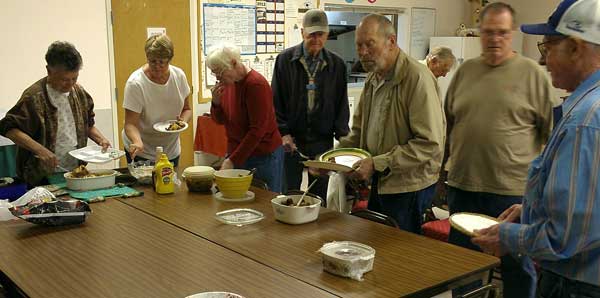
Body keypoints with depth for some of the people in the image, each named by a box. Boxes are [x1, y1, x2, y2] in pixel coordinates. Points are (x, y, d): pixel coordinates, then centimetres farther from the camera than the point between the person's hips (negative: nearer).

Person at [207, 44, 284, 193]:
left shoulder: (256, 84, -18)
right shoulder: (228, 82, 6)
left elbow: (257, 130, -20)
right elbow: (220, 120, 13)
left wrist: (232, 160, -20)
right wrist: (216, 102, -9)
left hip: (264, 156, -7)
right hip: (236, 152, 7)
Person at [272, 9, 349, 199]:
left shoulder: (336, 64, 4)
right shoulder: (285, 60, -1)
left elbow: (342, 104, 6)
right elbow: (276, 101, -1)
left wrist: (341, 135, -4)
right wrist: (284, 133, -8)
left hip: (323, 141, 1)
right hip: (292, 140, -1)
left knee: (320, 195, 9)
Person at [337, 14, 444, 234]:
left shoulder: (417, 78, -20)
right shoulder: (373, 79, 9)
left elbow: (430, 144, -24)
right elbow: (358, 131, 16)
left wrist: (378, 163, -25)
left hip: (407, 185, -8)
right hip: (379, 182, 8)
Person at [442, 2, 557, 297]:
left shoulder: (532, 73, -4)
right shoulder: (465, 71, 7)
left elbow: (551, 132, -2)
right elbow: (447, 125, 15)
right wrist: (445, 168, 14)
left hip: (514, 189, -4)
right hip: (463, 185, 4)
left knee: (517, 267, 11)